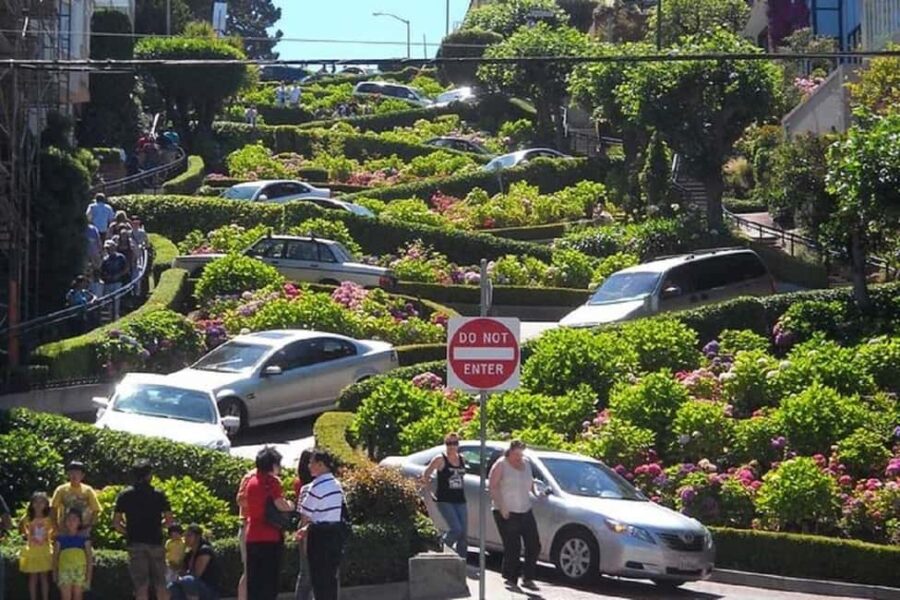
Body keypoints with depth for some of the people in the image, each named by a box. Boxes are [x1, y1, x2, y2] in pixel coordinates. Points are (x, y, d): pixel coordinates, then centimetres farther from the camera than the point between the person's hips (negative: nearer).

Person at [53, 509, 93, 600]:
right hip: (65, 570, 0)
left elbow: (89, 556, 3)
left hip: (80, 571, 0)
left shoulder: (84, 538, 3)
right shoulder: (61, 538, 5)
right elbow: (55, 555, 10)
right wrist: (55, 572, 9)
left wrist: (89, 575, -3)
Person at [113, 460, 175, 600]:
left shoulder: (125, 495, 2)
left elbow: (116, 523, 0)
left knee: (141, 586, -2)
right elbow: (169, 520, 1)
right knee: (161, 586, 6)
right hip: (155, 542, 1)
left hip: (135, 543, -1)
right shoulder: (158, 495, 2)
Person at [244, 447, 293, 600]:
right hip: (270, 537, -7)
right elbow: (281, 505, -18)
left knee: (254, 581, 8)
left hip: (252, 537, 7)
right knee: (269, 582, -4)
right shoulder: (272, 480, -9)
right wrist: (291, 506, 2)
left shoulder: (252, 480, 13)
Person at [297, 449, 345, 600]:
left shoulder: (317, 486, -15)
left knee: (319, 577, -1)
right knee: (331, 575, 12)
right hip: (336, 530, 8)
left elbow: (306, 514, -9)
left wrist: (303, 529, 10)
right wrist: (307, 529, 11)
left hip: (320, 535, -8)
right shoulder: (336, 485, 10)